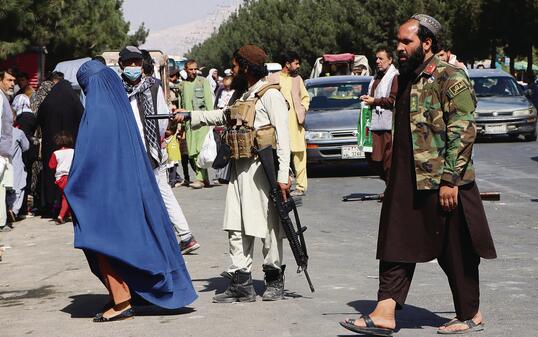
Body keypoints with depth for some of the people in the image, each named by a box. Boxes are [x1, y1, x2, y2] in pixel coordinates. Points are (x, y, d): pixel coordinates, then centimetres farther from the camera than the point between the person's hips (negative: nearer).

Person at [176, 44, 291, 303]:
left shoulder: (270, 95, -6)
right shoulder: (243, 96, 21)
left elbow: (283, 136, -12)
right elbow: (223, 116, 40)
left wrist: (283, 175, -19)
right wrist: (189, 116, 36)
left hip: (261, 167, -8)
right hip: (239, 168, 8)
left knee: (268, 226, -1)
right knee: (236, 228, 3)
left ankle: (275, 280, 10)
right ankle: (241, 284, 5)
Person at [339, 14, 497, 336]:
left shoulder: (451, 78, -11)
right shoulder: (405, 79, 15)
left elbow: (463, 131, -17)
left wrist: (450, 179, -21)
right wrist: (393, 179, 21)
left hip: (441, 183, -8)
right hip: (406, 183, 8)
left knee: (455, 252, 4)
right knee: (396, 245, 3)